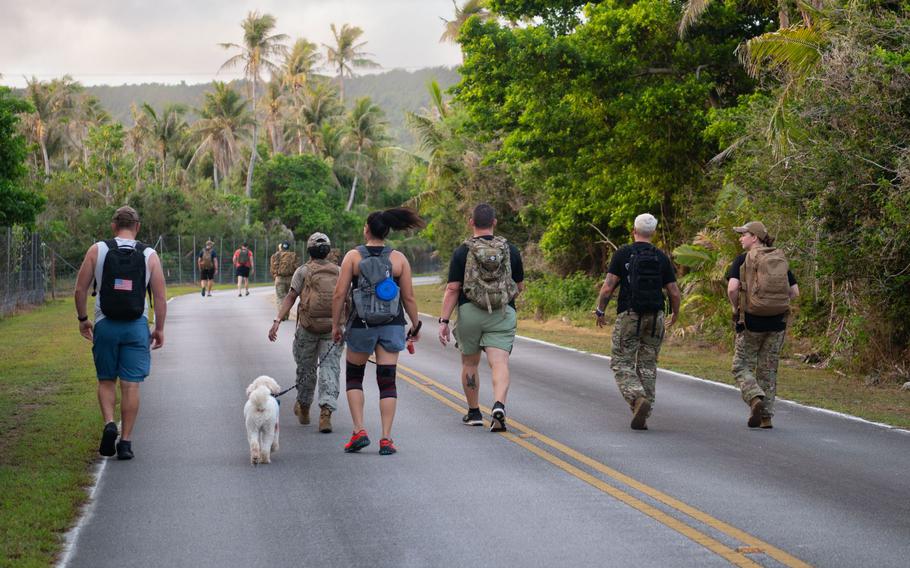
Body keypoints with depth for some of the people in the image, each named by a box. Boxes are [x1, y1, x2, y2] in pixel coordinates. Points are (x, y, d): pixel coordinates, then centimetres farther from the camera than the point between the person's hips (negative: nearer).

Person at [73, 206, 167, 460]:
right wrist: (159, 329, 9)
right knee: (131, 385, 3)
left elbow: (80, 290, 1)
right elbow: (161, 297, -1)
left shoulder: (97, 250, 0)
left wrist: (82, 319, 15)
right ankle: (125, 441, 4)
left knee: (106, 381, 14)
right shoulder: (149, 255, 0)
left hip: (105, 325, 0)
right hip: (136, 327, 0)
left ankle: (109, 423, -8)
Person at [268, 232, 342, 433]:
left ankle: (303, 409, 33)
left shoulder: (303, 271, 0)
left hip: (308, 327, -1)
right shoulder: (338, 272, 7)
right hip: (334, 327, 1)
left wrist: (277, 321, -15)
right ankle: (326, 411, -22)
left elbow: (290, 297, -10)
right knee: (330, 368, -4)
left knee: (306, 368, 15)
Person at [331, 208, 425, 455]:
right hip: (392, 325, 1)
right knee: (387, 382, 3)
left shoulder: (353, 256, -5)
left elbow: (339, 294, -7)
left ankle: (359, 432, 5)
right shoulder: (399, 259, -1)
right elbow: (409, 298, 0)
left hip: (361, 325, -1)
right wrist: (415, 326, 12)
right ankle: (386, 439, -1)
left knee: (354, 377, 16)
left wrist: (336, 324, 4)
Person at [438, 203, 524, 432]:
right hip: (503, 314, 0)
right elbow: (520, 286, 12)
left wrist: (443, 321, -6)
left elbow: (452, 289, -7)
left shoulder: (462, 252, -2)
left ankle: (474, 413, 26)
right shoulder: (510, 250, 4)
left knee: (470, 363, 17)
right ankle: (499, 405, -32)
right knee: (499, 363, -8)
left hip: (469, 311, 0)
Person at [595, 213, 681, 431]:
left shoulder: (623, 254, -4)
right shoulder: (661, 258, 5)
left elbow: (608, 287, -9)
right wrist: (675, 313, 24)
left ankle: (638, 398, -21)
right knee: (647, 365, 10)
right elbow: (674, 292, 5)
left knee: (622, 363, 4)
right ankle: (642, 417, 7)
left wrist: (600, 310, 5)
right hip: (655, 316, 3)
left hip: (628, 315, -3)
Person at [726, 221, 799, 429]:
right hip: (777, 321, 4)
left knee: (742, 366, 7)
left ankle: (756, 398, -17)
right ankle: (766, 417, 12)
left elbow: (732, 288, -18)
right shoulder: (780, 260, 9)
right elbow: (795, 291, 7)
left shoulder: (743, 260, -5)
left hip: (751, 320, -4)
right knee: (768, 369, 12)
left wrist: (736, 308, -1)